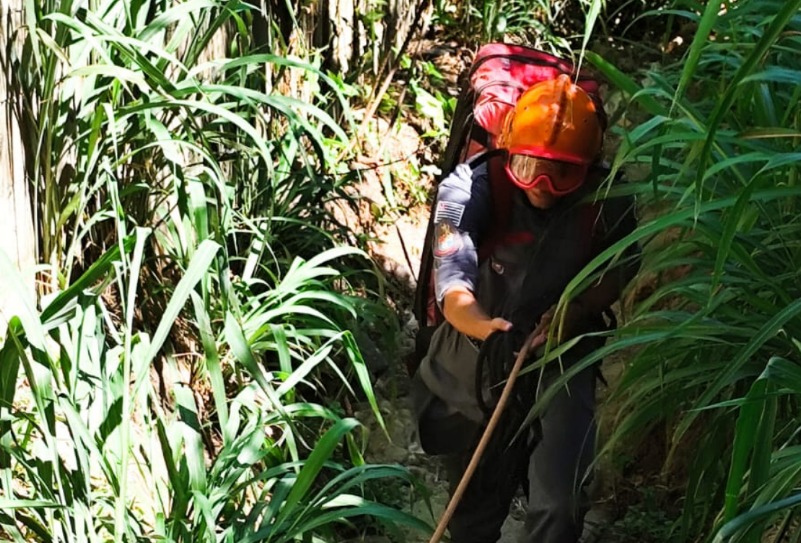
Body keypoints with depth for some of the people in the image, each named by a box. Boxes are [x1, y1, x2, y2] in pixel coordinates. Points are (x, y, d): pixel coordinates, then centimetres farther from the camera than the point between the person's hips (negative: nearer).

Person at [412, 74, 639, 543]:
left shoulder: (607, 199, -17)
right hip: (476, 365, 0)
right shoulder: (472, 187, -24)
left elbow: (621, 269, 1)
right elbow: (452, 282, -36)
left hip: (561, 360, 0)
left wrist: (578, 308, -19)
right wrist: (484, 327, -57)